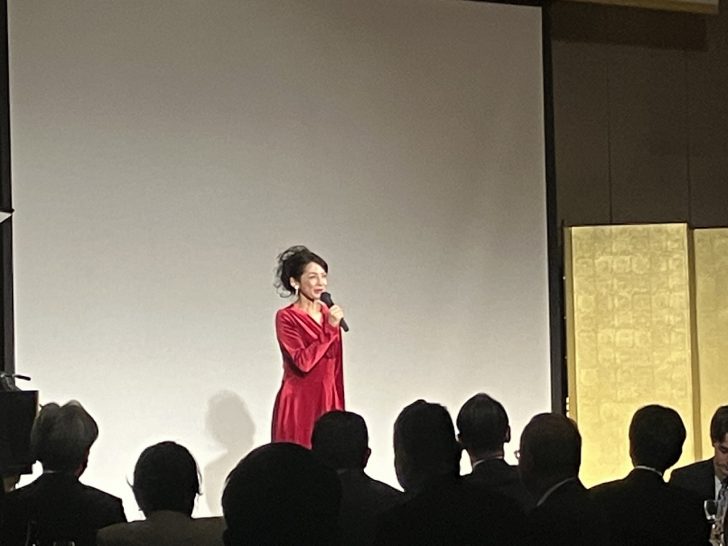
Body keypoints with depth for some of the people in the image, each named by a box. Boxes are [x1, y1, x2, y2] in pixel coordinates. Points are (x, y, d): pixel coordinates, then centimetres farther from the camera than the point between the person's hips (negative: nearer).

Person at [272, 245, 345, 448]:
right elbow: (303, 362, -17)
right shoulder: (286, 317, -6)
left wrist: (339, 407, 15)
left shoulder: (329, 314, 11)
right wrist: (329, 329, -18)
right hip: (299, 403, -5)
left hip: (328, 401, 5)